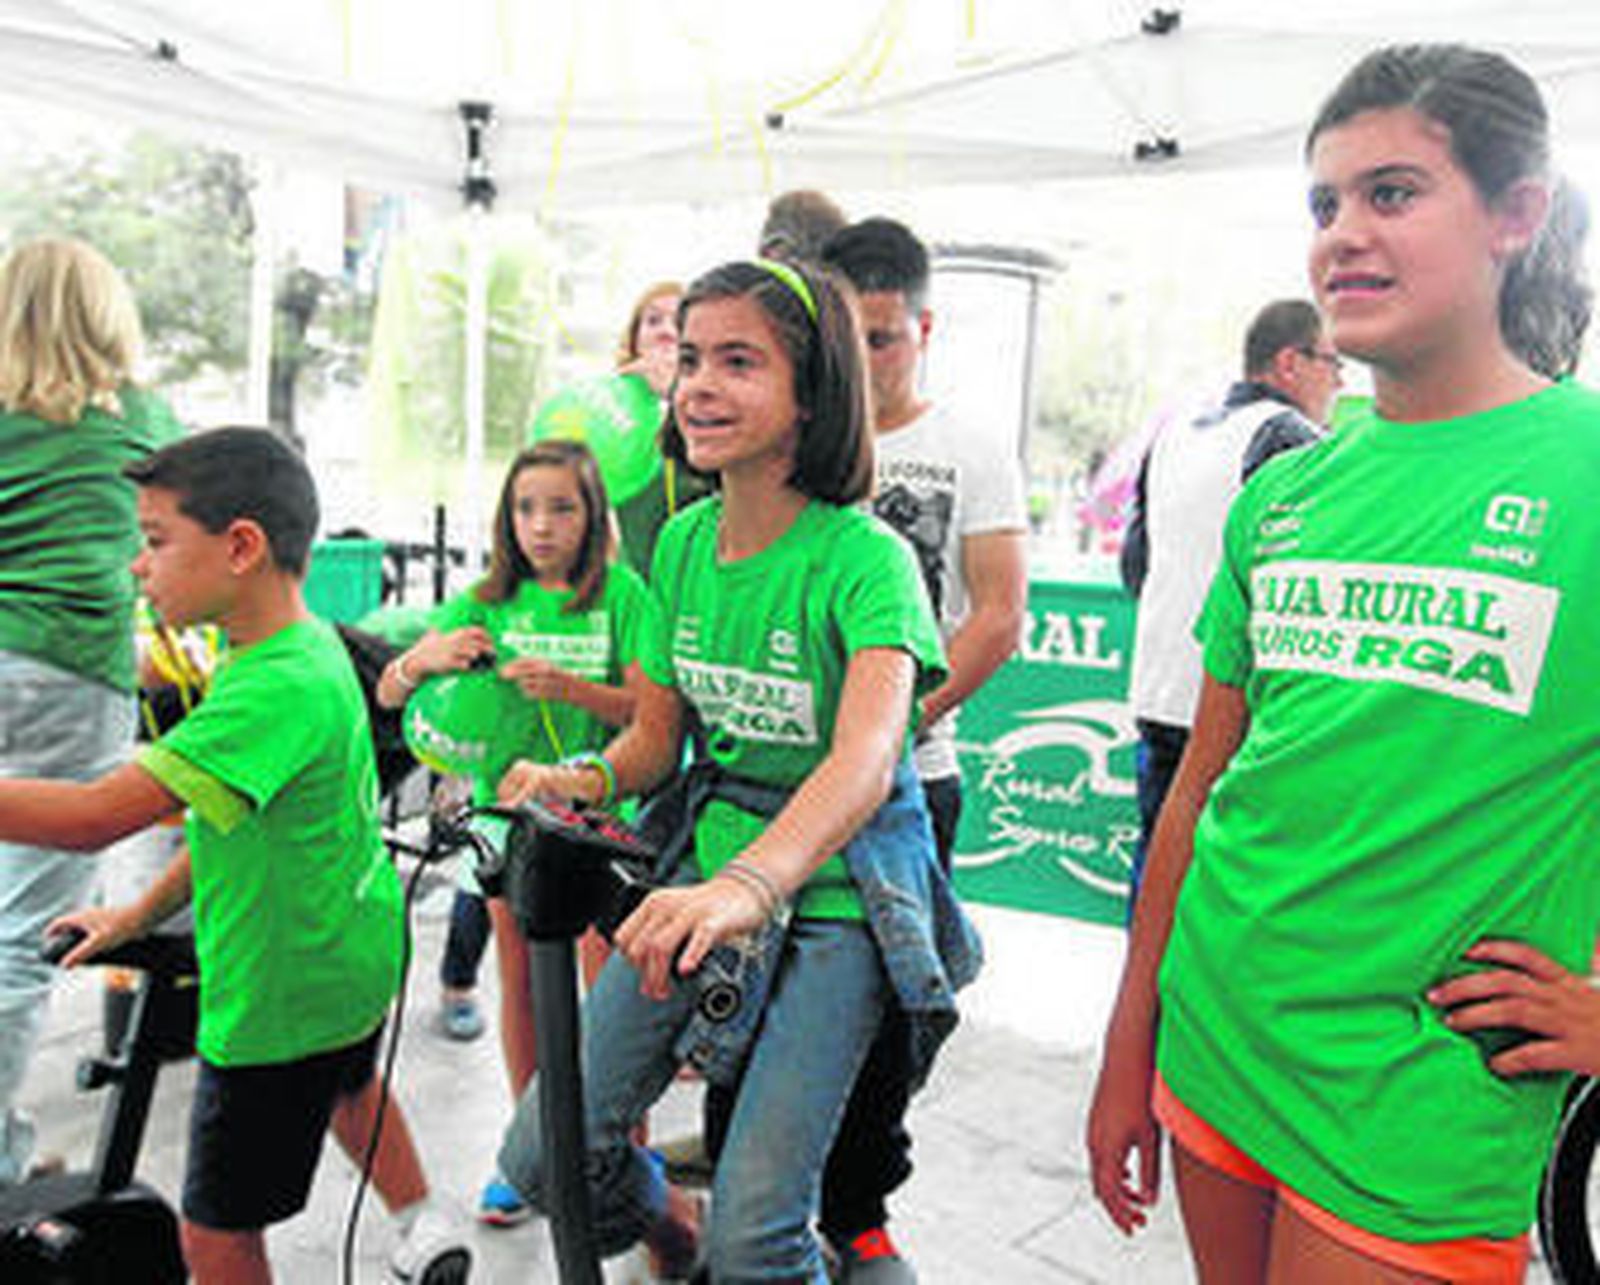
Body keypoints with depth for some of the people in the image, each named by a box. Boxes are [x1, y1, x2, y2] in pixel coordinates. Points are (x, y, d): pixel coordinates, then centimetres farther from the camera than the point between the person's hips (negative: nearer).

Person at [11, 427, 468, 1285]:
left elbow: (90, 818, -36)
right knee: (347, 1082, 37)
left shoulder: (275, 688, -30)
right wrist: (140, 913, 13)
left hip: (283, 996, -10)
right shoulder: (310, 646, 1)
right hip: (352, 954, 10)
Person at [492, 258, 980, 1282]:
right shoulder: (684, 542, 2)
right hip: (705, 872, 5)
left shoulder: (865, 556, -17)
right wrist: (583, 779, -12)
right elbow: (657, 733, 9)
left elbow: (864, 759, -32)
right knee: (544, 1161, 4)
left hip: (838, 898, -5)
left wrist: (748, 886, -49)